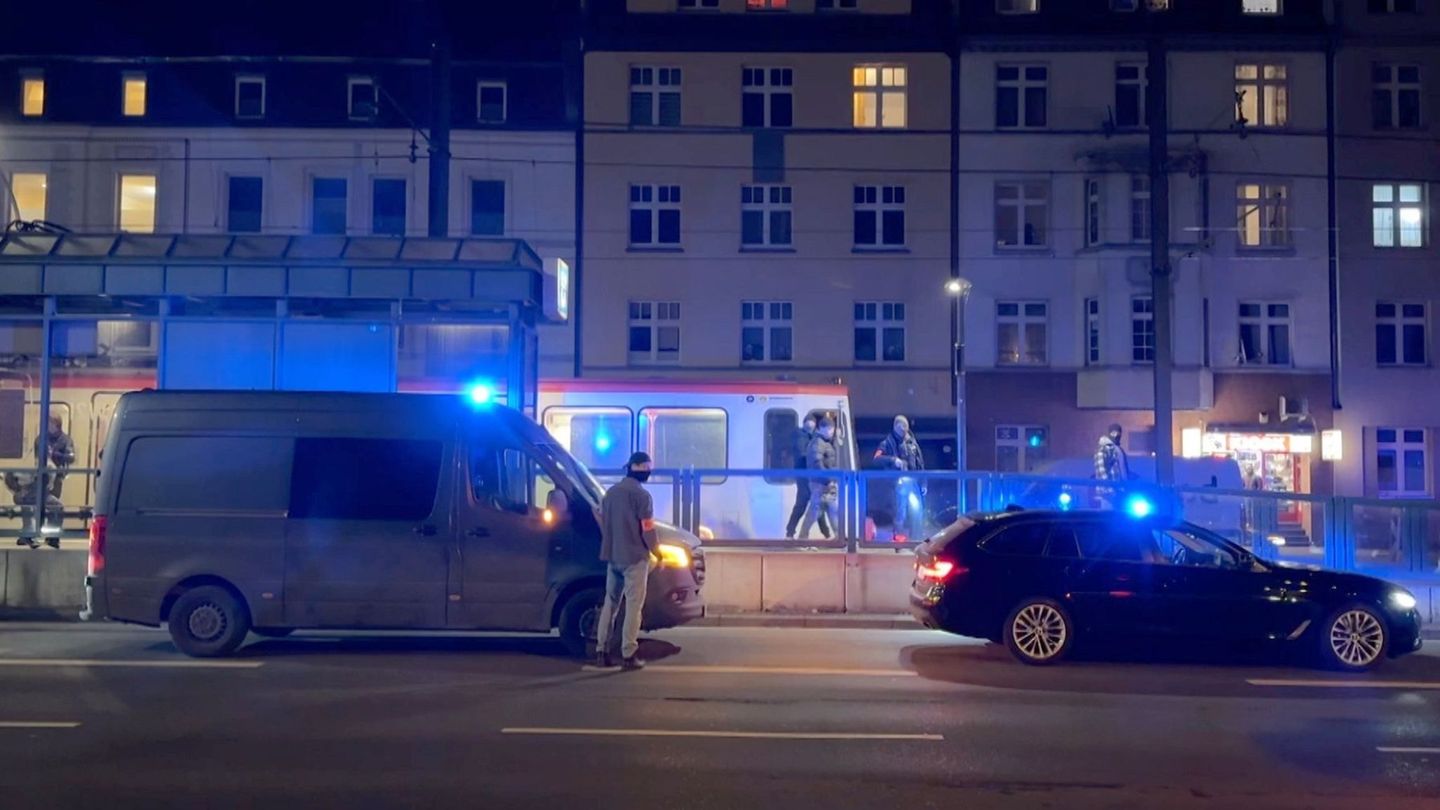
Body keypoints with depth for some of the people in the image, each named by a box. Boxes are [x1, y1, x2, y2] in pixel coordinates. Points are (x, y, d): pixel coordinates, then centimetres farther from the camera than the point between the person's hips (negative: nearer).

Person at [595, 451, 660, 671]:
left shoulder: (610, 493, 11)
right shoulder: (642, 495, -12)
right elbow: (647, 530, -12)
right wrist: (658, 553, 0)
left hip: (612, 557, 7)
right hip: (634, 557, -7)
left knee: (610, 602, 12)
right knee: (633, 605, -3)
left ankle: (601, 652, 10)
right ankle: (628, 654, -5)